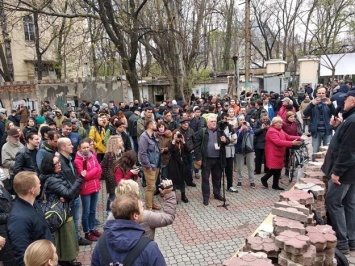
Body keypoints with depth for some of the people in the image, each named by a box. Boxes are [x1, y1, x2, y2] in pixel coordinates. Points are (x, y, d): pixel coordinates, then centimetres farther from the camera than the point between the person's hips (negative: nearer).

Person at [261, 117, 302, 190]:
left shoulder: (280, 130, 16)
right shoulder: (271, 131, -18)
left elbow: (288, 137, 11)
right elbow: (278, 142, -28)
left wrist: (299, 138, -4)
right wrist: (292, 143, -32)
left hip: (279, 153, 10)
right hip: (273, 154, -10)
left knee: (278, 169, 10)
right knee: (274, 169, -9)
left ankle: (275, 185, 18)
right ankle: (264, 179, 14)